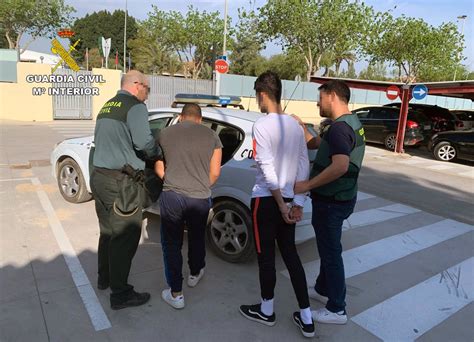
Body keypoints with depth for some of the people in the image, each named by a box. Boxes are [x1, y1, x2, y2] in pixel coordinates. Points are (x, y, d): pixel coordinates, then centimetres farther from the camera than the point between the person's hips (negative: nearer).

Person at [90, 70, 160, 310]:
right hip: (120, 182, -9)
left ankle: (104, 278, 37)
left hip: (99, 176, 9)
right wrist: (156, 153, -3)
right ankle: (120, 294, 9)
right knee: (125, 237, 0)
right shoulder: (135, 106, -11)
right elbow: (144, 142, -22)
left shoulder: (107, 106, 17)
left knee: (107, 231, 22)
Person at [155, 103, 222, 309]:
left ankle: (176, 294, 17)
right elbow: (215, 173, 5)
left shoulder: (165, 133, 5)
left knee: (171, 244, 13)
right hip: (200, 199, 1)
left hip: (172, 196, -1)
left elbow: (158, 168, 12)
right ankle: (194, 274, 46)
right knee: (197, 238, 25)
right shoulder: (211, 136, 5)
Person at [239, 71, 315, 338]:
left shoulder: (262, 125, -15)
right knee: (291, 254, 15)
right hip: (288, 200, 7)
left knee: (266, 256, 9)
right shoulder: (295, 125, 6)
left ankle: (266, 311, 29)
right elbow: (304, 166, 6)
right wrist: (297, 202, 8)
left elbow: (268, 169, -19)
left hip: (266, 199, -6)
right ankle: (306, 318, 21)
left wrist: (280, 204, -13)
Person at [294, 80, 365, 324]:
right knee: (328, 247, 23)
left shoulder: (339, 128, -23)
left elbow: (340, 166, -37)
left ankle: (337, 310, 20)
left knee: (331, 251, 3)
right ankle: (323, 289, 42)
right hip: (336, 198, 10)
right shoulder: (351, 123, 10)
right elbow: (314, 144, 17)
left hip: (331, 202, -10)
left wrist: (307, 185, -30)